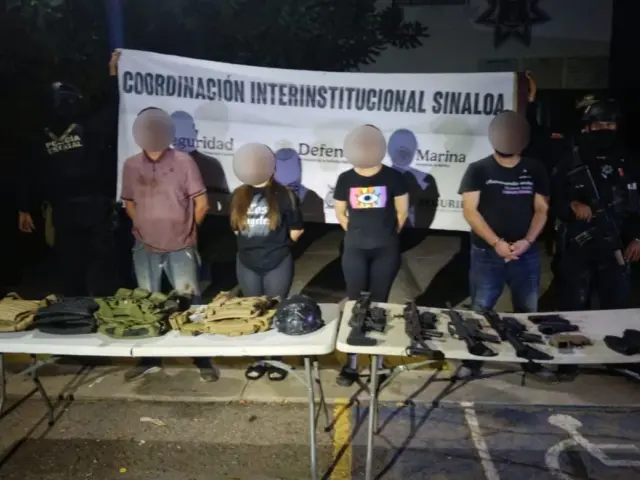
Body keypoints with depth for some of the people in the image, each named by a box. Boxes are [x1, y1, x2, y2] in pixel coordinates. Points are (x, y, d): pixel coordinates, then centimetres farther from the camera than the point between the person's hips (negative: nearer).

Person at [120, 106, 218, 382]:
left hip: (180, 248, -3)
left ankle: (203, 360, 13)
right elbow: (129, 202, 15)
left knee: (189, 302, 2)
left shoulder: (183, 161, -9)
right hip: (145, 248, 4)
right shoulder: (131, 165, 1)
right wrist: (145, 227, 10)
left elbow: (202, 203, -5)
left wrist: (188, 230, 5)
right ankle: (149, 360, 28)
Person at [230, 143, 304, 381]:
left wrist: (277, 243, 9)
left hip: (278, 263, -3)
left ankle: (276, 360, 19)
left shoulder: (284, 195, -6)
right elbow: (236, 227, 13)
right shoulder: (239, 195, 4)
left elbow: (296, 231, -2)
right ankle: (258, 359, 24)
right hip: (247, 263, 4)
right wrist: (252, 241, 7)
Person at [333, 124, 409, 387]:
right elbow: (340, 213, 12)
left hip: (385, 250, -1)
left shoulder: (392, 177, -4)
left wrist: (387, 234, 10)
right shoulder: (345, 179, 1)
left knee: (379, 303, 7)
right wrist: (359, 232, 11)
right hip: (355, 249, 1)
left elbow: (402, 211, 5)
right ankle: (351, 363, 11)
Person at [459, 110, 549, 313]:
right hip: (487, 253, -2)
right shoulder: (478, 170, -1)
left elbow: (541, 210, 7)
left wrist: (527, 241, -10)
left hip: (527, 254, 2)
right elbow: (469, 210, -7)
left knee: (528, 313, 8)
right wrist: (496, 243, -16)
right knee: (480, 313, 1)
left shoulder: (535, 170, 7)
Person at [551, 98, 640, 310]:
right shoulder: (570, 163, -2)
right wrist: (571, 204, -19)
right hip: (576, 247, -3)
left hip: (615, 247, 3)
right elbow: (552, 197, -3)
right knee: (575, 308, 5)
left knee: (618, 307, 7)